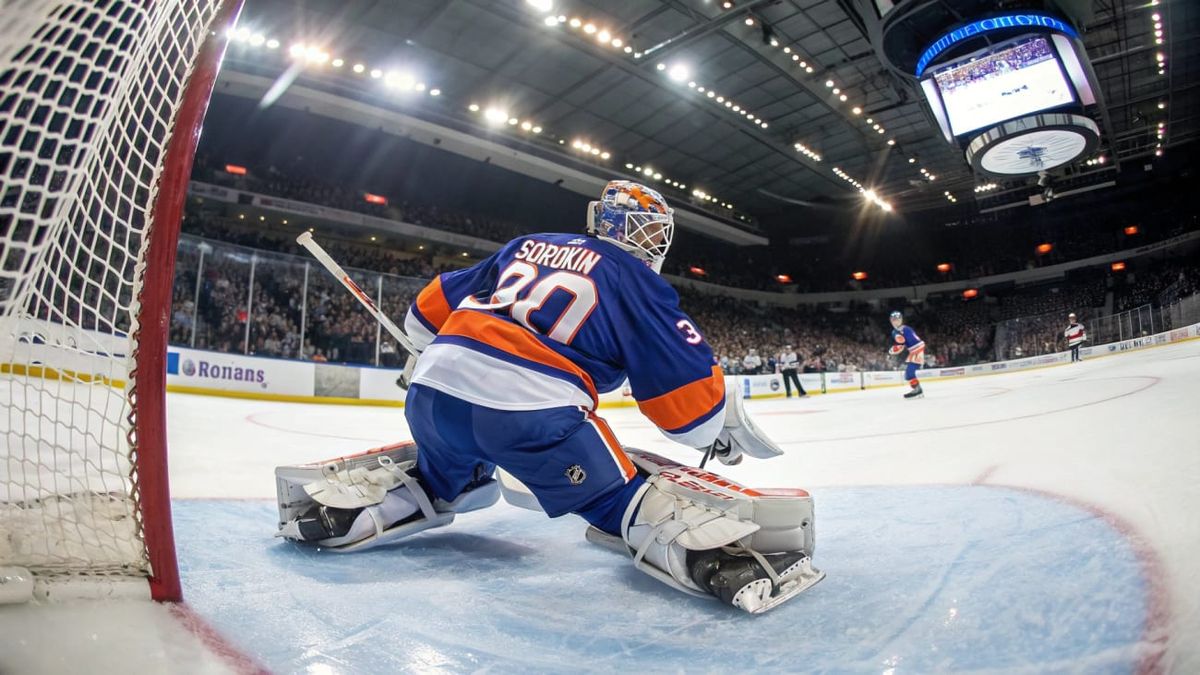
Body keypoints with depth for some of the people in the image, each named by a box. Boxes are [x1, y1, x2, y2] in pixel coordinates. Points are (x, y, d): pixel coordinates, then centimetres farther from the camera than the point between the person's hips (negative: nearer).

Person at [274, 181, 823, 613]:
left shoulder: (528, 246, 26)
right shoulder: (637, 281, 11)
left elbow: (430, 311, 29)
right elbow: (692, 391, 6)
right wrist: (721, 433, 26)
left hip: (437, 384, 6)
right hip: (534, 408, -5)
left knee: (448, 482, 33)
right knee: (625, 496, 8)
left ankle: (333, 502, 21)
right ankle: (711, 550, -14)